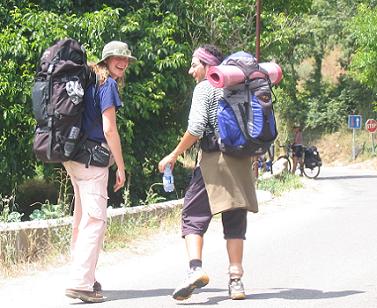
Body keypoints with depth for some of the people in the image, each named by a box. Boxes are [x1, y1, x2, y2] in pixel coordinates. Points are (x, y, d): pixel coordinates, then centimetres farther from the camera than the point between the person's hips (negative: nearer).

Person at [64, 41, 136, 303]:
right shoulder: (108, 84, -9)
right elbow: (109, 129, -15)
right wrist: (121, 167, -9)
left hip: (72, 157, 9)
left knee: (82, 217, 16)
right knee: (95, 219, -10)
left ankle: (83, 275, 24)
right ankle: (81, 283, -15)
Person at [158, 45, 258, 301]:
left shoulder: (205, 87, -4)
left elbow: (196, 128, -14)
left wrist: (174, 155, -6)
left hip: (214, 159, -6)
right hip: (241, 161, 6)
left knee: (193, 215, -3)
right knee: (235, 221, 9)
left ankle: (196, 268, -24)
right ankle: (236, 279, 4)